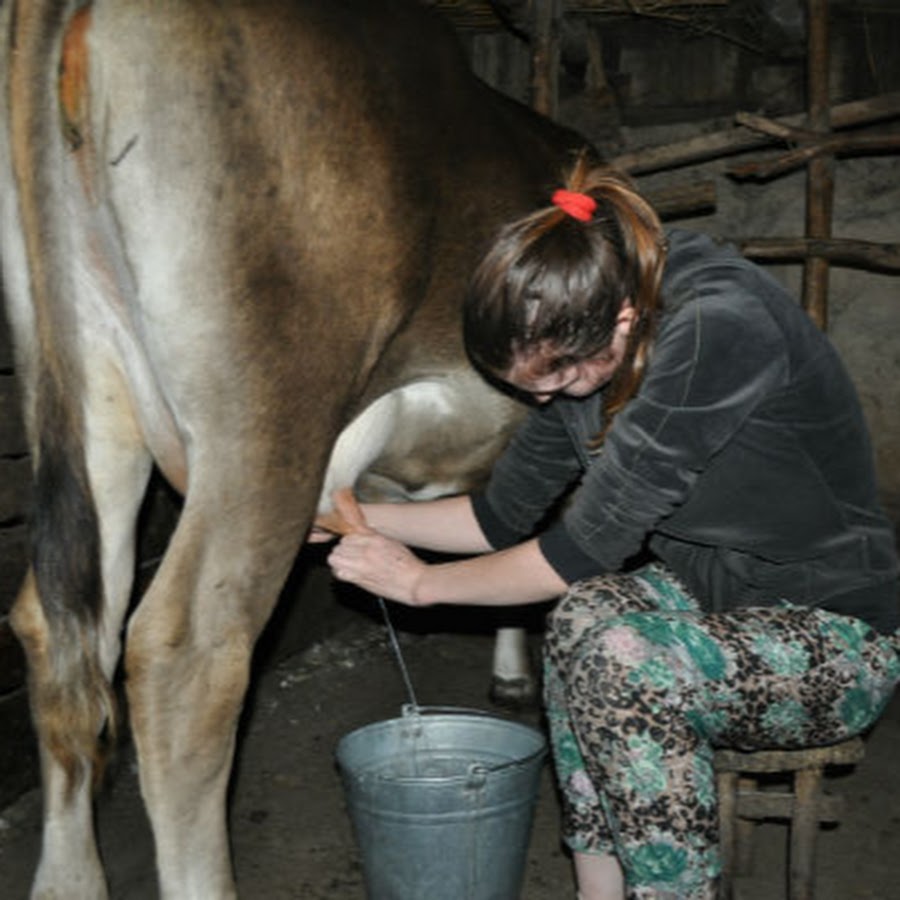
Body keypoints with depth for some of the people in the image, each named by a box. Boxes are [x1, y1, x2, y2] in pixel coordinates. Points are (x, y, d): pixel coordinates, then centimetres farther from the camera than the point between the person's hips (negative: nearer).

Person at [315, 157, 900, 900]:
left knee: (599, 628, -29)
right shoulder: (579, 351, -3)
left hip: (838, 642, -7)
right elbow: (503, 515, 7)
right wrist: (362, 517, -1)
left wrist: (424, 583, -15)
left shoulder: (722, 326, -28)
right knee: (584, 620, -21)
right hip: (719, 608, 8)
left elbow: (588, 545, -26)